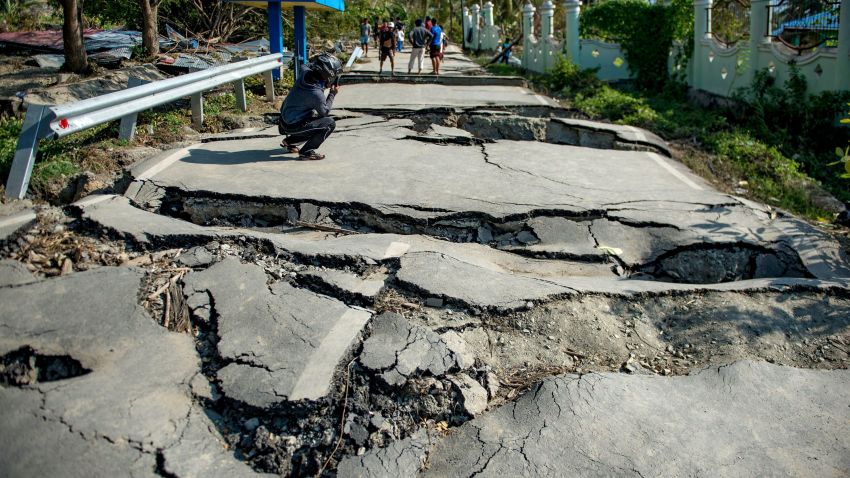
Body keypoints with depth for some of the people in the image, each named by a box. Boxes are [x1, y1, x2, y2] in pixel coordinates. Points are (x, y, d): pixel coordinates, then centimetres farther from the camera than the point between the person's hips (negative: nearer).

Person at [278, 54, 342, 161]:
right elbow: (324, 112, -12)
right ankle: (306, 152, -9)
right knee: (330, 124, -13)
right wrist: (332, 94, -3)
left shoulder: (305, 74, -7)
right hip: (293, 126, -9)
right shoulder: (316, 94, -27)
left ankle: (289, 141, 27)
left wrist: (326, 85, 5)